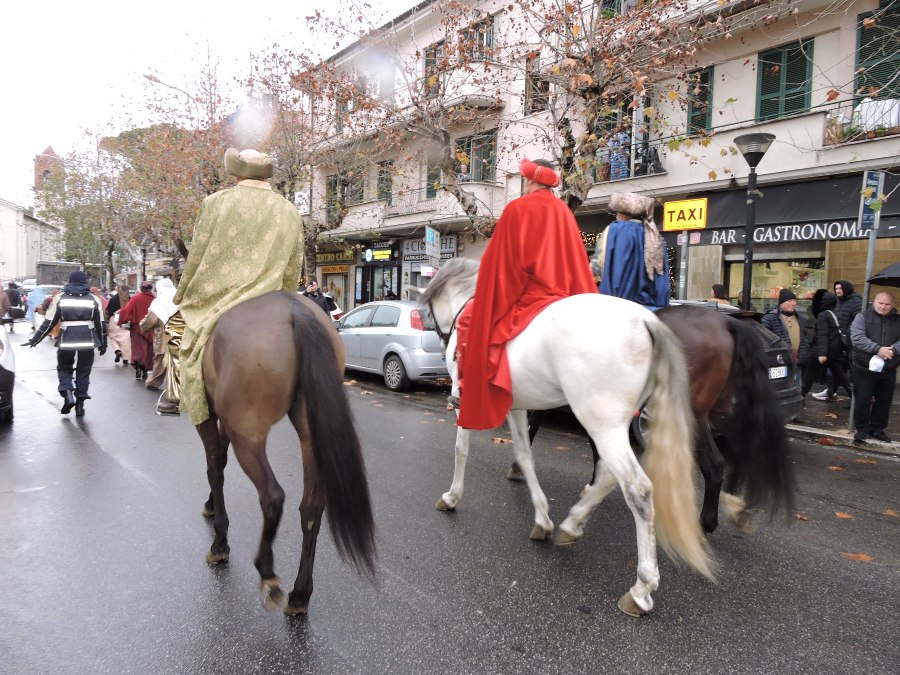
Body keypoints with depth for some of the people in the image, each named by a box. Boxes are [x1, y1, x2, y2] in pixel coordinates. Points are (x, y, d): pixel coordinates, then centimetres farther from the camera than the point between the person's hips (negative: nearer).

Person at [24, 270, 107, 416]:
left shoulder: (60, 298, 4)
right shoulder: (93, 299, 6)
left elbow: (48, 322, 3)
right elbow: (101, 324, 7)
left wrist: (35, 340, 11)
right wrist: (103, 344, 14)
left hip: (66, 340, -1)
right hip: (88, 341, 1)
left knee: (64, 368, 18)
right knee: (83, 371, 11)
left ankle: (67, 394, -3)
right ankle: (80, 403, 10)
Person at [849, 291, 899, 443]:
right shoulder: (863, 317, -1)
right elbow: (857, 338, -14)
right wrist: (877, 349, -24)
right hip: (864, 367, -3)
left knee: (884, 400, 12)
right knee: (863, 400, 1)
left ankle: (878, 428, 26)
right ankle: (862, 429, 13)